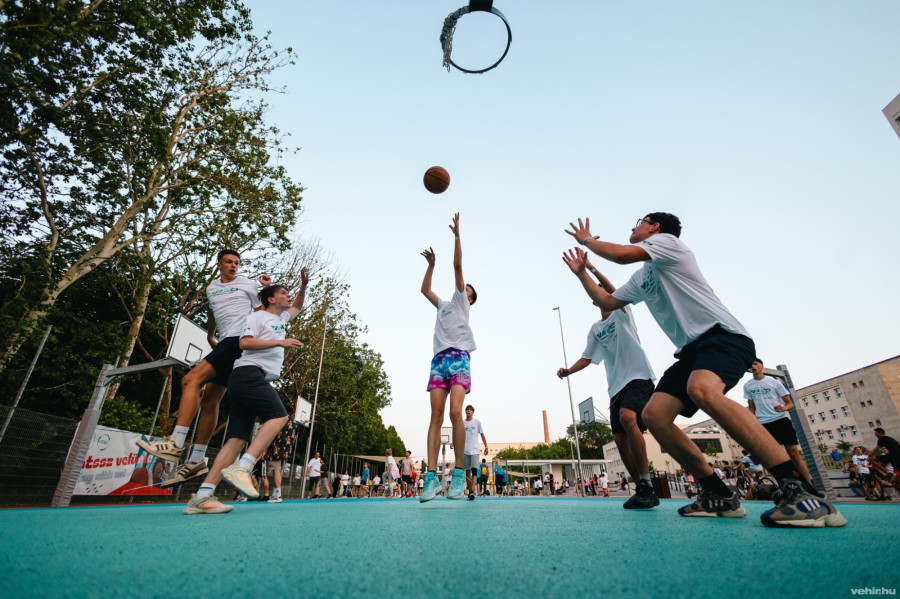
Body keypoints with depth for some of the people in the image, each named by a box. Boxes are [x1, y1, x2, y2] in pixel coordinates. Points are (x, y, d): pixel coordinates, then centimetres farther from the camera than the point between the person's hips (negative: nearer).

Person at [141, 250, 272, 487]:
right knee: (209, 401, 2)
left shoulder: (248, 285, 6)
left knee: (191, 379, -20)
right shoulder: (211, 288, 23)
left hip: (239, 340, -7)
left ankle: (176, 444, -22)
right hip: (224, 344, 7)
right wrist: (209, 337, 37)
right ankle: (197, 460, 6)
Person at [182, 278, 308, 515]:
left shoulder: (281, 318, 27)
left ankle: (201, 497, -10)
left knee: (237, 438, -4)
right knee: (279, 415, -21)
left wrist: (304, 286, 30)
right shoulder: (258, 316, 4)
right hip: (249, 373, -8)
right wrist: (280, 342, -13)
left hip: (256, 379, 8)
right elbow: (245, 343, -10)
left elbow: (297, 307, 44)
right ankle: (241, 468, -26)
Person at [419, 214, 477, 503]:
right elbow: (424, 289, 32)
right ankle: (431, 477, -10)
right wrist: (431, 264, 34)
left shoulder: (462, 302, 16)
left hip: (458, 358, -4)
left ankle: (459, 474, -12)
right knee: (436, 416, -6)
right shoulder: (443, 305, 30)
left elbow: (458, 266, 9)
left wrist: (457, 235, 7)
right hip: (438, 360, 5)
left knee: (455, 412, -19)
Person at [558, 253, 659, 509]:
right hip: (616, 385, 7)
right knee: (620, 439, 0)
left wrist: (590, 267, -26)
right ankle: (643, 490, 14)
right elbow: (587, 357, 17)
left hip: (638, 377, -7)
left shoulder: (622, 312, 3)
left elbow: (612, 290, -17)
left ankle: (647, 487, -23)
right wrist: (569, 370, 0)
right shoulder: (595, 329, 17)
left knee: (627, 418, -31)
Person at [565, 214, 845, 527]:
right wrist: (582, 272, 27)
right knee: (653, 415, -9)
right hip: (691, 349, 8)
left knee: (701, 389, -39)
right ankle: (721, 495, 2)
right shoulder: (639, 278, 25)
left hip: (723, 335, -8)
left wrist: (587, 239, 2)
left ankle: (798, 489, -32)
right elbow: (605, 302, 30)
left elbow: (621, 254, -15)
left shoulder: (666, 240, 1)